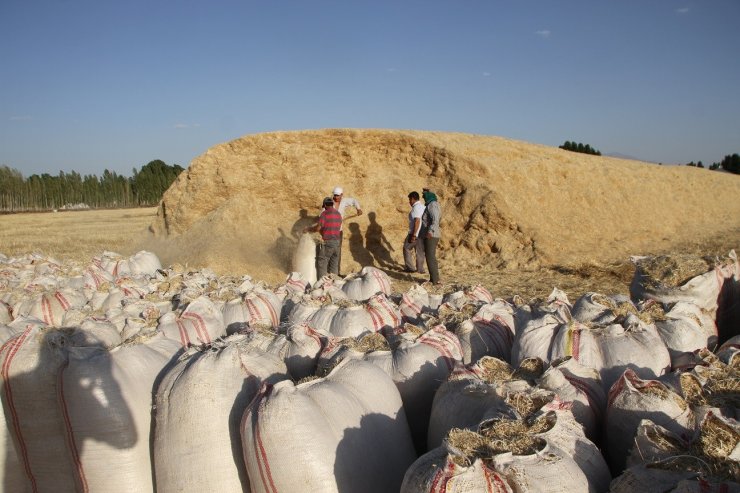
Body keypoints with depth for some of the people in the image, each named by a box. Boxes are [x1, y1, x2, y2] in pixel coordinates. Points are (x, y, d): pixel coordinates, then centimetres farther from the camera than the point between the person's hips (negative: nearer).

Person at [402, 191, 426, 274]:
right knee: (420, 251, 11)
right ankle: (420, 269, 13)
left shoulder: (416, 207, -16)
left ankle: (410, 267, 6)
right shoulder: (423, 207, 12)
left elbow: (417, 221, -24)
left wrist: (414, 235, -24)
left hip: (415, 233, -8)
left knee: (407, 248, 6)